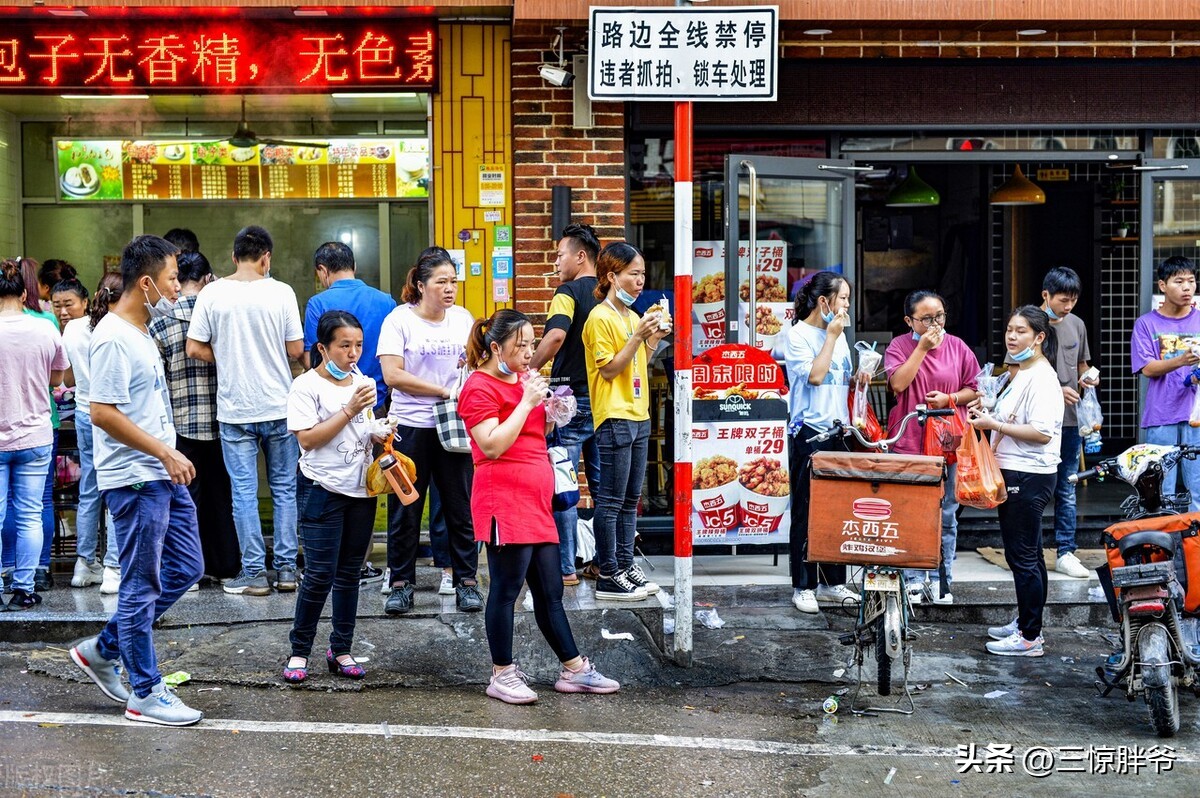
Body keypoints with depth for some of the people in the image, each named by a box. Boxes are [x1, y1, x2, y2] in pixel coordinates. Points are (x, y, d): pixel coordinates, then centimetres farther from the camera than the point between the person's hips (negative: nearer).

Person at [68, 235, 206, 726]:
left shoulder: (141, 332, 13)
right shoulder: (113, 338, -17)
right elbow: (103, 413, -22)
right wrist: (166, 453, -19)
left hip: (163, 474, 10)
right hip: (135, 479, -10)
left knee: (185, 569, 14)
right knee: (142, 587, 0)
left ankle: (102, 650, 26)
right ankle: (145, 694, 12)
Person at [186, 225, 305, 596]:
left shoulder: (212, 293, -4)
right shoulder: (281, 292, -6)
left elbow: (194, 348, -4)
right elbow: (295, 350, -4)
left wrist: (228, 359, 10)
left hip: (235, 410, 0)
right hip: (279, 406, 0)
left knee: (244, 492, 5)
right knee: (284, 488, 11)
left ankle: (254, 572, 8)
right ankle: (286, 569, 14)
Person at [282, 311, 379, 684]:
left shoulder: (363, 382, 11)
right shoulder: (306, 386, -8)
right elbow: (307, 439, -17)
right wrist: (349, 410, -19)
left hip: (361, 490, 6)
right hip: (324, 489, -6)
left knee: (349, 573, 11)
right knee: (320, 575, -7)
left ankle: (340, 649, 20)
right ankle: (299, 651, 7)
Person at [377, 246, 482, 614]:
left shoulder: (462, 317, 8)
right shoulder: (399, 319, -5)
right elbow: (393, 375, -14)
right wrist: (444, 391, -15)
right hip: (411, 427, -3)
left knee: (461, 506, 6)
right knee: (405, 508, 5)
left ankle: (466, 580, 16)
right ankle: (401, 582, 17)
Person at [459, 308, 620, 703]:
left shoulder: (524, 380, 19)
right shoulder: (480, 387, -8)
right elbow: (492, 446, -18)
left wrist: (551, 412, 8)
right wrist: (527, 402, -17)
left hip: (536, 501, 9)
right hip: (504, 501, -9)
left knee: (550, 591, 12)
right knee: (507, 588, -2)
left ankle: (574, 669, 18)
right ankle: (502, 675, 8)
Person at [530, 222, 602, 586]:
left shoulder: (569, 292, -10)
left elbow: (556, 335, -27)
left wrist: (529, 370, -18)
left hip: (572, 397, -7)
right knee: (602, 484, 12)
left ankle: (565, 567, 0)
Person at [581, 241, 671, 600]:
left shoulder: (633, 316, 15)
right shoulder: (600, 318, -9)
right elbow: (609, 370, -14)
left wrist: (653, 340, 5)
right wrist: (638, 336, -18)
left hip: (639, 416, 9)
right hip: (614, 418, -9)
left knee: (630, 499, 12)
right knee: (611, 500, -4)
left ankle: (625, 565, 20)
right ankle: (608, 575, 1)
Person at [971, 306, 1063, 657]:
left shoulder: (1042, 378, -16)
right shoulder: (1021, 374, 16)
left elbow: (1042, 432, -24)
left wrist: (994, 425, -20)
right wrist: (987, 415, 11)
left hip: (1029, 477, -11)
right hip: (1014, 473, 11)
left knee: (1023, 556, -6)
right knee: (1027, 555, 18)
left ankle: (1029, 637, 1)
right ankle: (1025, 623, 28)